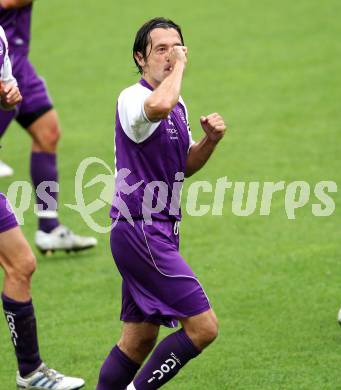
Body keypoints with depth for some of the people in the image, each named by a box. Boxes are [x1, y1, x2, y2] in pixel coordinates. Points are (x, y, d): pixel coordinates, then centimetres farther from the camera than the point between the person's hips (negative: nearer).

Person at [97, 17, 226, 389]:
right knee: (203, 327, -13)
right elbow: (158, 106, -40)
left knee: (140, 339, 13)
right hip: (139, 230, -10)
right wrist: (179, 67, -22)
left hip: (158, 231, 10)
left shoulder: (177, 105, 15)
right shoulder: (133, 98, -15)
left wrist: (209, 140, 4)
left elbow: (186, 165, 24)